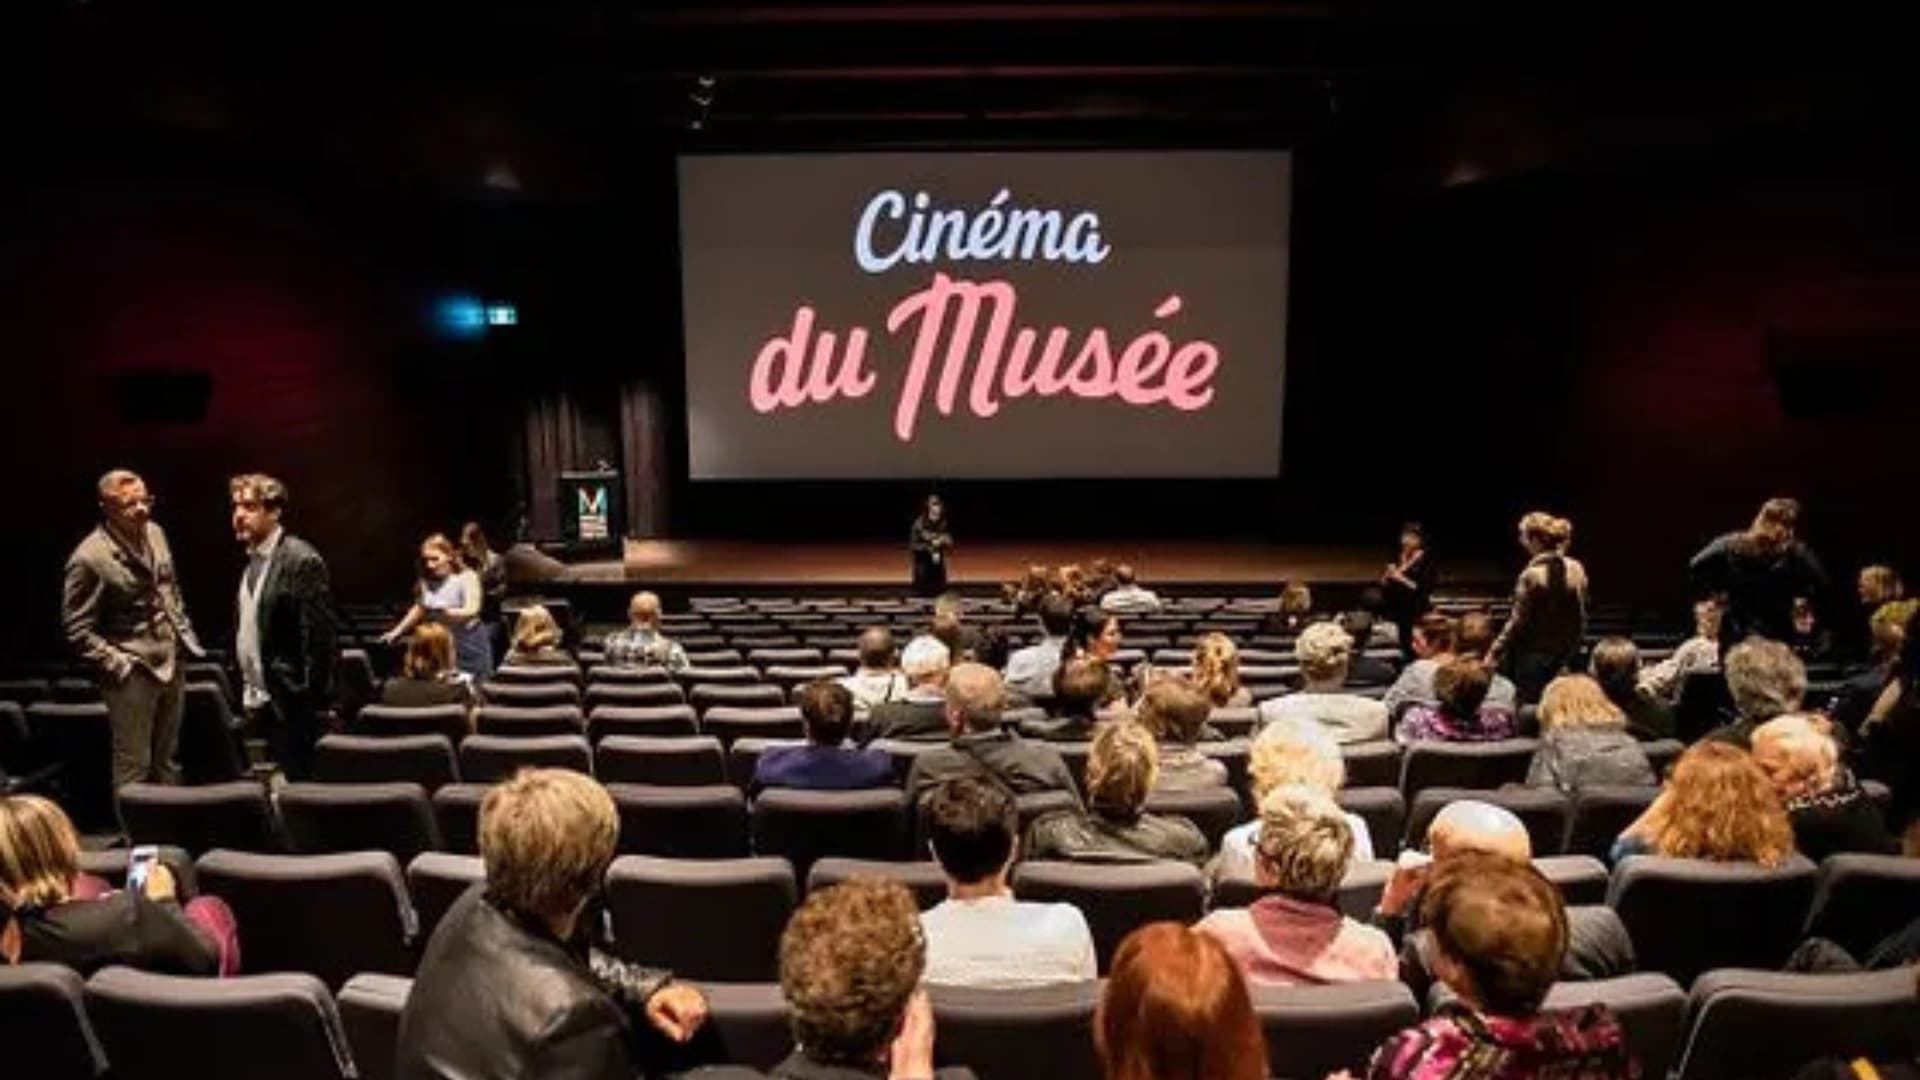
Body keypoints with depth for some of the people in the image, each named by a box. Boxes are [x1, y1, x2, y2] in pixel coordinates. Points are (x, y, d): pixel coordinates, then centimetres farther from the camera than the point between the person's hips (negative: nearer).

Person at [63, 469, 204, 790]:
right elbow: (77, 630, -13)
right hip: (133, 674, -7)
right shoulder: (89, 559, -16)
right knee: (134, 768, 1)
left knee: (167, 761, 18)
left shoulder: (155, 533, 5)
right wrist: (118, 665, -16)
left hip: (173, 663, 7)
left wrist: (184, 632, 12)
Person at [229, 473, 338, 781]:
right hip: (261, 703, 8)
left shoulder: (301, 560, -15)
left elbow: (320, 636, -18)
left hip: (290, 704, -8)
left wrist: (308, 697, -18)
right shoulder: (253, 559, 12)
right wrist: (247, 690, 13)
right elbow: (247, 632, 16)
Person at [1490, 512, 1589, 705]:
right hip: (1562, 656, 7)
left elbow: (1517, 623, -15)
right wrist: (1572, 649, 19)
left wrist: (1495, 653, -8)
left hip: (1533, 655, -6)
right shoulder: (1576, 570, 1)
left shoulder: (1532, 575, -18)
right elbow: (1581, 618, 8)